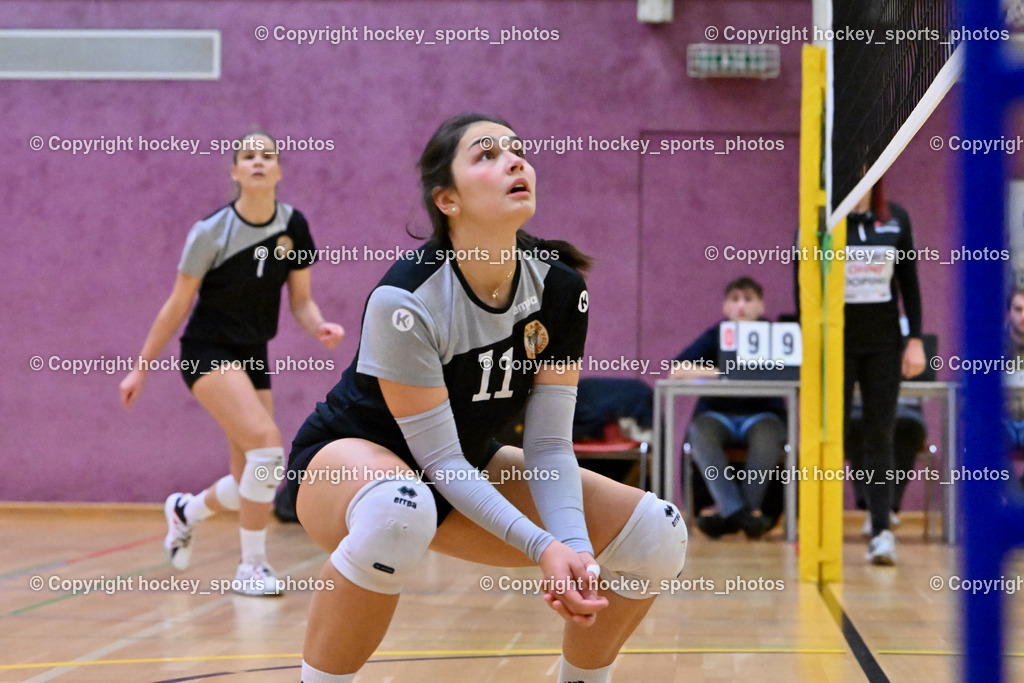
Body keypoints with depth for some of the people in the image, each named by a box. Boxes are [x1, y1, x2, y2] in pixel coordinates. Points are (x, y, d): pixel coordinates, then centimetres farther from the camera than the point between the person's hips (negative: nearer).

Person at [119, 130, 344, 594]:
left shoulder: (293, 226, 0)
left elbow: (300, 300, 5)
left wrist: (319, 327, -17)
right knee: (268, 446, -26)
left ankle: (186, 511, 39)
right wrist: (142, 368, -1)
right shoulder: (212, 232, -12)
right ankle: (252, 567, -13)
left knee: (254, 483, 5)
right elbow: (177, 305, -4)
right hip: (207, 351, -6)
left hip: (253, 357, 6)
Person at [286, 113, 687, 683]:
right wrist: (544, 548, -34)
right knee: (398, 511, -44)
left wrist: (574, 548, -30)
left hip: (467, 470, 6)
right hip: (347, 459, -6)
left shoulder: (560, 289, -13)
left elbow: (548, 445, -12)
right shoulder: (404, 301, -29)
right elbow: (437, 458, -26)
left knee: (656, 534, -7)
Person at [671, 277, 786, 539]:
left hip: (761, 413, -1)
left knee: (767, 436, -35)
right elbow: (677, 370, -7)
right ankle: (739, 511, -38)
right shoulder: (715, 335, 6)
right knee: (700, 432, -33)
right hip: (717, 413, 1)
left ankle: (728, 513, -29)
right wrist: (718, 372, -19)